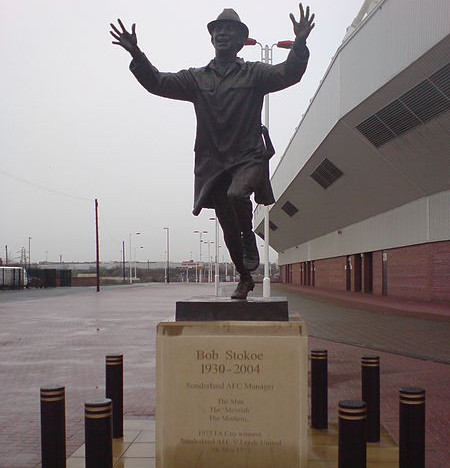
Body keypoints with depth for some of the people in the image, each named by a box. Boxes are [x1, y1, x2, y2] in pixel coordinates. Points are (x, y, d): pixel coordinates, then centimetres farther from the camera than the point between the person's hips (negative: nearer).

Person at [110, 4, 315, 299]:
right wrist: (136, 55, -13)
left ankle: (250, 238, -4)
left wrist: (300, 45, -29)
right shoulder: (197, 78, 11)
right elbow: (158, 82, 3)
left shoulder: (254, 73, 5)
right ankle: (244, 278, 31)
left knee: (237, 194, -34)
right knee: (228, 229, 9)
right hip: (213, 162, 3)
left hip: (249, 157, -3)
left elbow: (288, 74, -10)